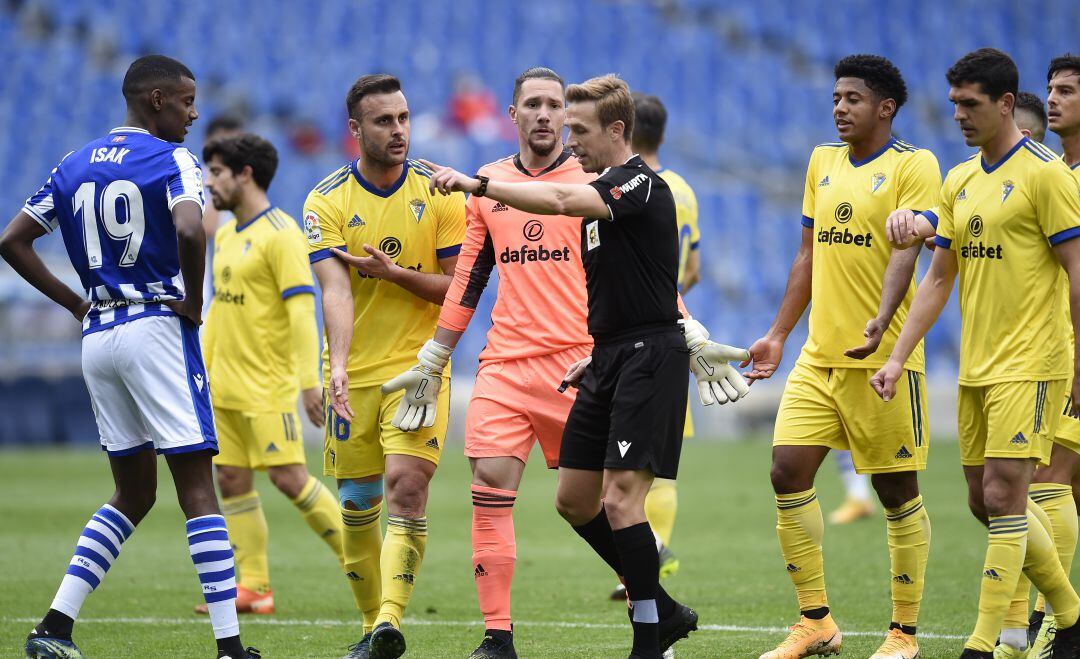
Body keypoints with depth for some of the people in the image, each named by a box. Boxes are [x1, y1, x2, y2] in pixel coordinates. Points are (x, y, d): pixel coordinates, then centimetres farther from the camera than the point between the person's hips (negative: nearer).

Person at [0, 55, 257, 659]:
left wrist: (75, 303, 14)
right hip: (158, 330, -6)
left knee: (133, 493, 15)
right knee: (197, 488, -5)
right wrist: (194, 300, -12)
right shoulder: (171, 160, -7)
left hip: (97, 337, 6)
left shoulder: (74, 166, 14)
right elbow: (189, 230, -26)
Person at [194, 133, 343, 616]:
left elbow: (301, 309, -18)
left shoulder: (280, 234, -12)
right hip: (226, 387, 9)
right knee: (231, 481, 5)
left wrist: (310, 380, -24)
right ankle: (253, 587, 9)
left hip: (268, 386, -9)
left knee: (288, 477, -10)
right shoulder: (226, 236, 15)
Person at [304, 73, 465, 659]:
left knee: (407, 484, -19)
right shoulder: (326, 202, -3)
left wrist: (393, 273, -16)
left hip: (419, 365, -1)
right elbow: (334, 289, -15)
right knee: (357, 506, 5)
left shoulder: (439, 192, -1)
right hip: (354, 372, 1)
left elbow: (460, 288, -1)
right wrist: (338, 365, -30)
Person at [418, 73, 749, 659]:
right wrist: (596, 357, 18)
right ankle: (663, 611, 21)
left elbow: (560, 201, -32)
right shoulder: (602, 194, 17)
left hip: (649, 357, -10)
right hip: (612, 358, 10)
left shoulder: (641, 185, -14)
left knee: (620, 499, -15)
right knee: (574, 500, 10)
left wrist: (476, 184, -32)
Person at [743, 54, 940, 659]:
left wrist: (882, 322, -31)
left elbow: (905, 251, -17)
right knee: (788, 473, -3)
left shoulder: (913, 165, -5)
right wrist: (778, 335, 19)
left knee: (898, 491, 0)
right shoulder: (823, 162, 15)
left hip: (884, 358, -6)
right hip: (819, 356, 6)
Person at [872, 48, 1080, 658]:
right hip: (975, 367, 8)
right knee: (986, 501, 10)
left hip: (1028, 365, -8)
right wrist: (898, 357, 12)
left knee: (1002, 495, -12)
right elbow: (939, 279, 18)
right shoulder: (959, 181, 13)